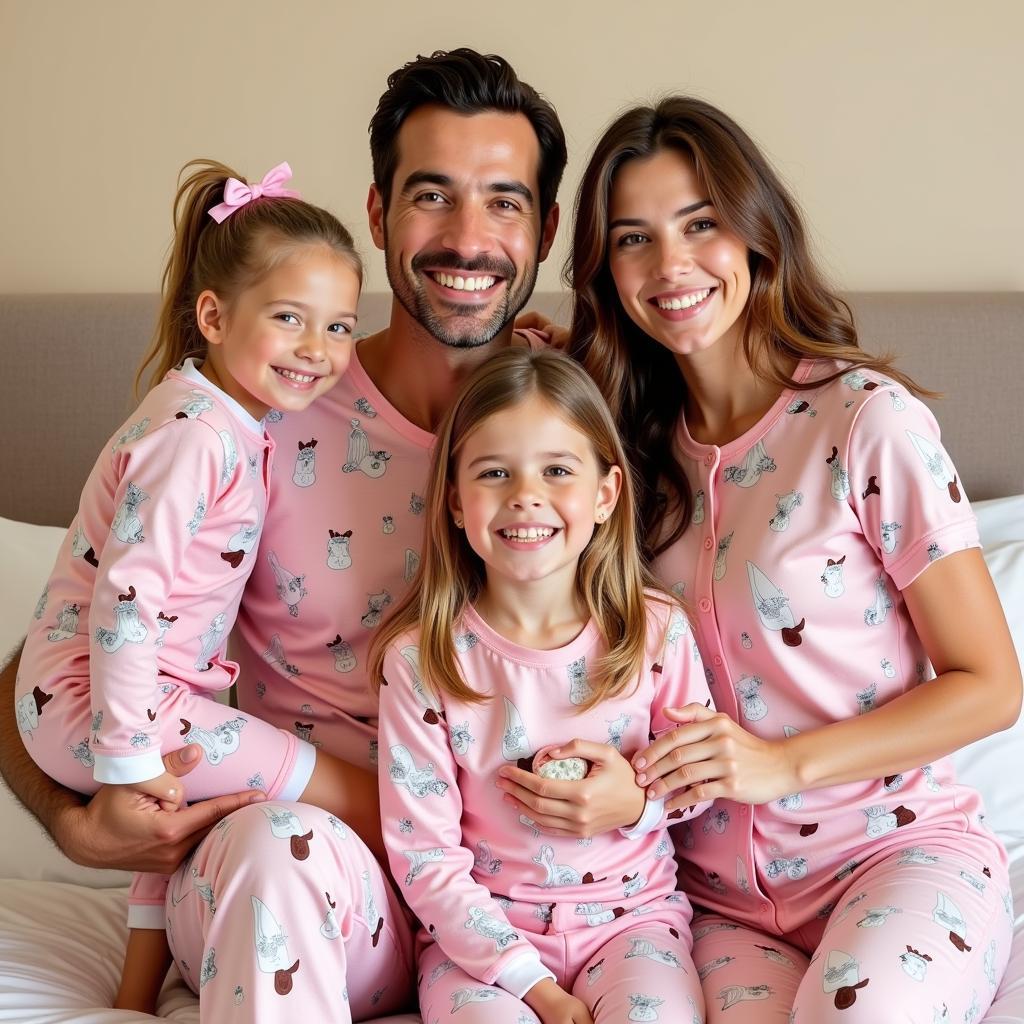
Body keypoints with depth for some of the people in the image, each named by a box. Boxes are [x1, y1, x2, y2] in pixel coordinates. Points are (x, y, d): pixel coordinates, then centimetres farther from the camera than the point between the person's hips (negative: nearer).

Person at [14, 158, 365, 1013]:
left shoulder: (234, 426, 8)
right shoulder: (196, 436, -22)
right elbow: (128, 593, -26)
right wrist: (128, 754, -24)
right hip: (91, 706, -10)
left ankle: (138, 996, 44)